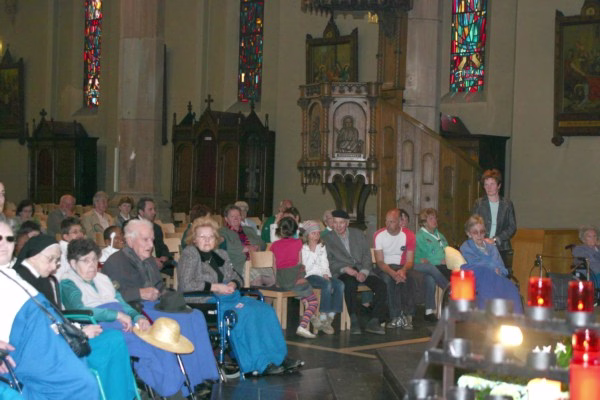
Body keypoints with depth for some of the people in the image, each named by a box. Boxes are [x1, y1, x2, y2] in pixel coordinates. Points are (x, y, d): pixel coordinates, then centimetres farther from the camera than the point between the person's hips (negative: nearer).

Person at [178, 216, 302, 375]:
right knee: (244, 314, -31)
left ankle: (279, 357, -12)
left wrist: (232, 284, -1)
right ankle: (260, 364, -26)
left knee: (265, 310, -14)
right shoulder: (189, 254, -4)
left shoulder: (220, 255, 19)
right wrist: (215, 287, -17)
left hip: (226, 297, 8)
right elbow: (185, 284, -15)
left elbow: (236, 277, 25)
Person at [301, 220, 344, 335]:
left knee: (339, 284, -24)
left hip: (322, 274, 6)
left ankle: (330, 317, -23)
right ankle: (323, 318, -30)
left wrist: (326, 274, -5)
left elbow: (325, 264, 14)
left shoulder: (322, 247, 21)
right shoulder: (302, 248, 3)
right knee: (327, 284, -34)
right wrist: (313, 252, -10)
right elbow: (306, 268, -7)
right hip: (309, 276, -5)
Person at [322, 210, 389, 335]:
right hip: (342, 273, -3)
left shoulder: (358, 234, 16)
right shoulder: (328, 239, 10)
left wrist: (364, 272, -8)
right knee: (350, 284, -38)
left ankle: (374, 321, -22)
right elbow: (329, 262, 0)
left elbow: (367, 255, 9)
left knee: (381, 285, -23)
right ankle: (354, 321, -31)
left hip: (362, 271, 3)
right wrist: (345, 268, -17)